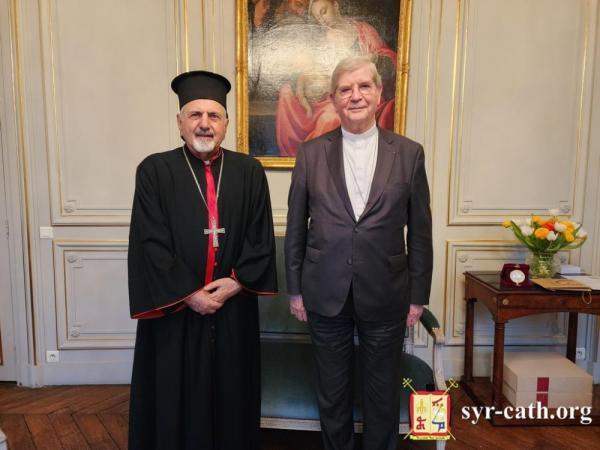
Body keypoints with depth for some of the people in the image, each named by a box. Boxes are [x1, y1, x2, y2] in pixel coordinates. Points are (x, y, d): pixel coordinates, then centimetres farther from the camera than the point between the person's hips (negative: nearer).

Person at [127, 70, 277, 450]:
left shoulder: (249, 171, 3)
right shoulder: (154, 170, -4)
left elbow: (262, 237, 1)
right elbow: (150, 243, -9)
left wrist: (236, 282, -10)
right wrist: (188, 294, -13)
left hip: (234, 306, 2)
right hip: (174, 308, -1)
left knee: (231, 394, 16)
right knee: (176, 396, 13)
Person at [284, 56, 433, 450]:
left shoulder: (409, 153, -1)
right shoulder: (311, 154, 0)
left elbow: (420, 232, 1)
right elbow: (296, 228, 3)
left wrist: (418, 296, 2)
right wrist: (295, 289, 3)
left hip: (386, 297, 0)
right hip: (326, 295, 1)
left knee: (383, 395, 16)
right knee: (332, 393, 17)